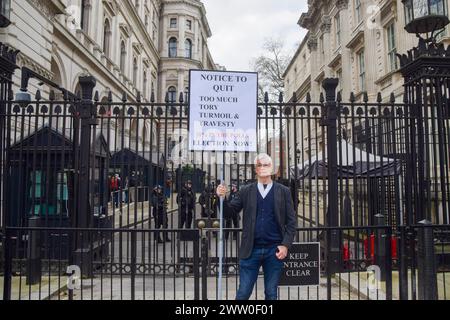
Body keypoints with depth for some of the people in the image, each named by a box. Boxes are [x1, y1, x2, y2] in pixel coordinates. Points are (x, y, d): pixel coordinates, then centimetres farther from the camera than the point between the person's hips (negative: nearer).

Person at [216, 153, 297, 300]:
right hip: (251, 250, 0)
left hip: (274, 250, 0)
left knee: (271, 294, 12)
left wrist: (285, 245, -8)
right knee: (243, 293, 6)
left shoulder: (284, 191, 3)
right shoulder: (246, 191, 5)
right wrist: (222, 198, -14)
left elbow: (291, 221, 2)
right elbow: (231, 211, 5)